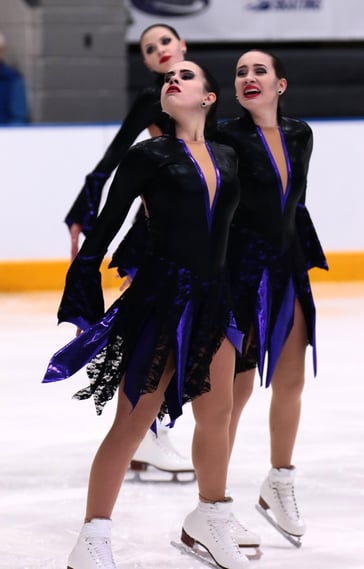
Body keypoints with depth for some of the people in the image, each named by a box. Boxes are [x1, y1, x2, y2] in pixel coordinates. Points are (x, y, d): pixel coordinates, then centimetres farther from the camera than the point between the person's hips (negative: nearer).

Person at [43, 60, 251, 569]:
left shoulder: (227, 159, 11)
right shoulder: (150, 156, -4)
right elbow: (104, 228, -3)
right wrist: (85, 298, -7)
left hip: (213, 301, 6)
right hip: (159, 298, -6)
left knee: (216, 417, 15)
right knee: (134, 421, -6)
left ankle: (210, 521, 37)